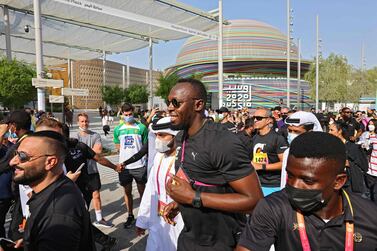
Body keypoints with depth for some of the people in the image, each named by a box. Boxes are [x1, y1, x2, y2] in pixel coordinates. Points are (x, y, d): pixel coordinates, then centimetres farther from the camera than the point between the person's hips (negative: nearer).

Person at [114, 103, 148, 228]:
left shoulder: (141, 127, -4)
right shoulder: (118, 129, 5)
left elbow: (146, 146, 1)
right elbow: (118, 146, 15)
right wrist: (126, 153, 5)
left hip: (140, 165, -3)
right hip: (124, 166, 3)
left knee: (142, 191, 8)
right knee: (127, 192, 14)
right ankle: (130, 216, 30)